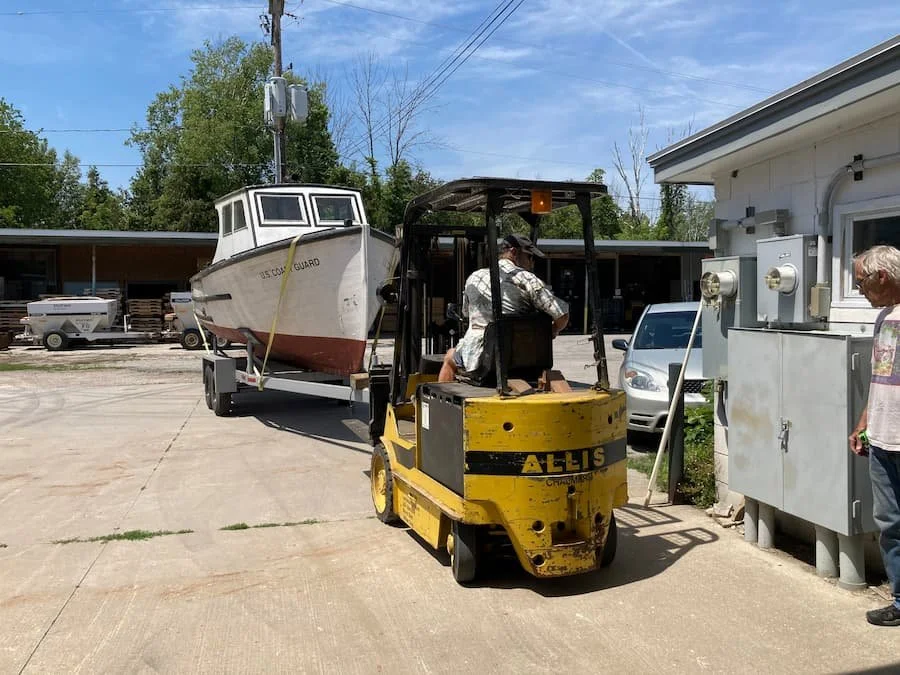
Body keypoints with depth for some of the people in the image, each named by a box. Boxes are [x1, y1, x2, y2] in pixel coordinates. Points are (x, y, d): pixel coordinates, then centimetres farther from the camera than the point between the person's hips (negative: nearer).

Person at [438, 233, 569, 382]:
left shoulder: (475, 278, 4)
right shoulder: (528, 280, -7)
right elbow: (562, 315, -12)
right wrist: (551, 333, 8)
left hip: (479, 360, 1)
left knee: (450, 357, 30)